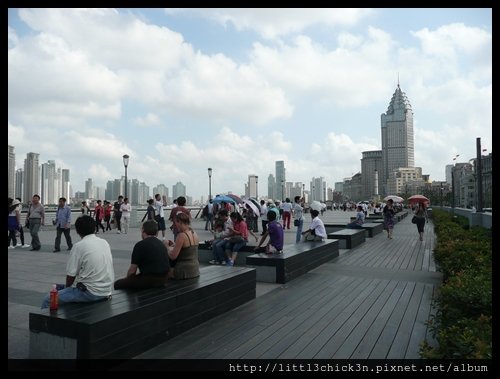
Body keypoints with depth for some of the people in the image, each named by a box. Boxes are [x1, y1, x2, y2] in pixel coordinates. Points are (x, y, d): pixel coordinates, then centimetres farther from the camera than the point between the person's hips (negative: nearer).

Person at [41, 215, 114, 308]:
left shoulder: (79, 246, -11)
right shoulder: (105, 243, 8)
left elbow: (71, 275, -9)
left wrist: (67, 288, 12)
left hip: (91, 292, -8)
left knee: (47, 301, 0)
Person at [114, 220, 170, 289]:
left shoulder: (140, 245, -9)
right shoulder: (162, 244, 13)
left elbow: (132, 270, -8)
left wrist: (128, 279, 14)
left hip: (149, 280, -8)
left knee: (118, 284, 4)